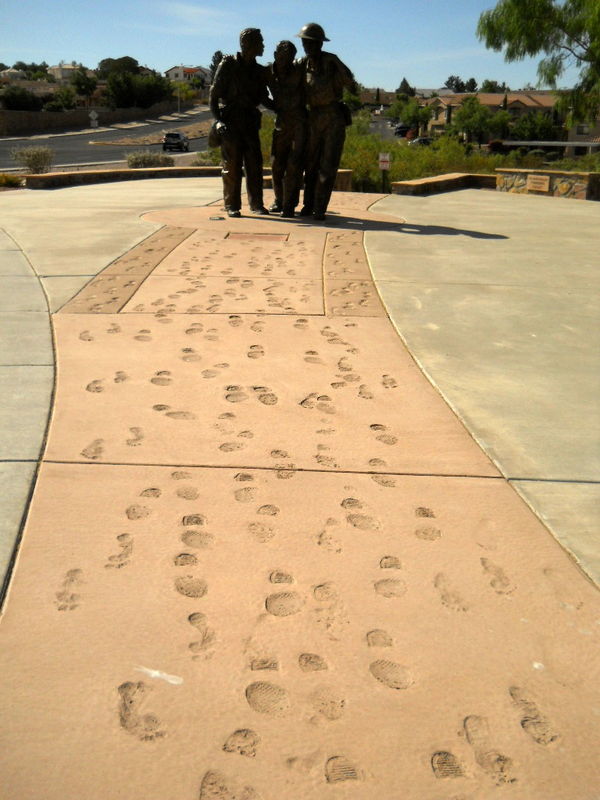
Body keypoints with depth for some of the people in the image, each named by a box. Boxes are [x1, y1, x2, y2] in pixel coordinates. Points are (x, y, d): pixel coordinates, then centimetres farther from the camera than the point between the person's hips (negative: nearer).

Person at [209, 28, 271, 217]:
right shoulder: (228, 65, -3)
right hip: (230, 121, -5)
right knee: (232, 165, -5)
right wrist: (219, 120, -15)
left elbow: (263, 97, 20)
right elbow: (214, 95, -4)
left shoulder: (260, 71, 12)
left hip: (250, 122, 5)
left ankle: (256, 203, 8)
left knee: (255, 164, 1)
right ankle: (232, 205, 0)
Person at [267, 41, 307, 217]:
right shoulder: (269, 73, 1)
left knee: (294, 164, -9)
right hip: (281, 121, 4)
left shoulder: (299, 71, -8)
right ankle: (279, 201, 22)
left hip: (300, 121, -4)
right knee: (277, 163, 7)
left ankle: (289, 205, -4)